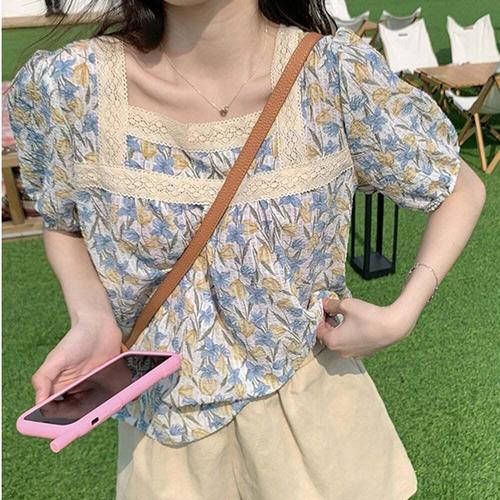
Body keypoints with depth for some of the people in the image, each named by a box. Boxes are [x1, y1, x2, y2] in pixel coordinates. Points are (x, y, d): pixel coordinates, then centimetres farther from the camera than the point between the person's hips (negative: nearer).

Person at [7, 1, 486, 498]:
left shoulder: (336, 73, -19)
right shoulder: (68, 83, -15)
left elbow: (463, 188, -4)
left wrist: (400, 316, -16)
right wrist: (90, 319, -14)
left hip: (314, 400, 0)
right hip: (166, 417, 1)